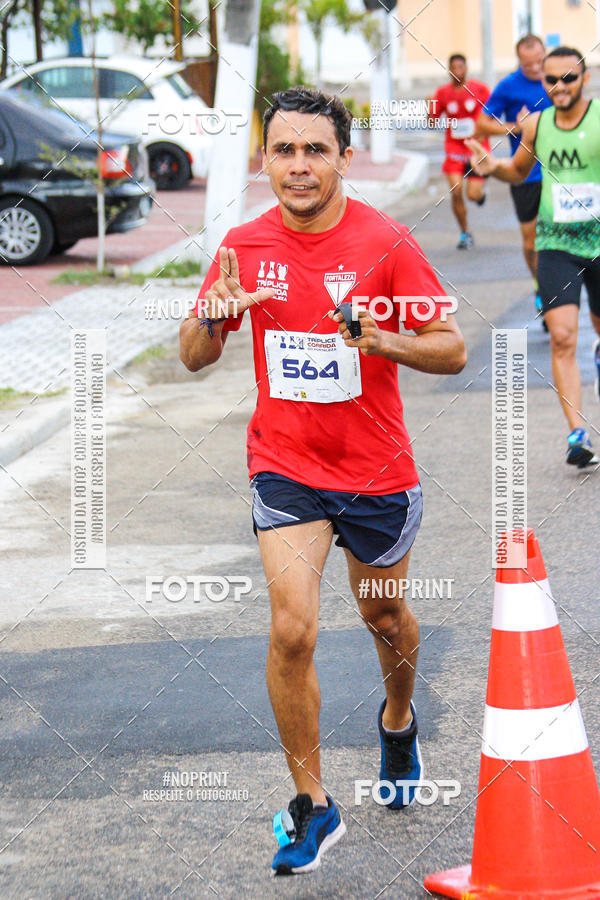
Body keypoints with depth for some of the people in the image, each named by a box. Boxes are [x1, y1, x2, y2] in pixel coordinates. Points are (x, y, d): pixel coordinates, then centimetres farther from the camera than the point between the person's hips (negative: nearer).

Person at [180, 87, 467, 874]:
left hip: (378, 469, 0)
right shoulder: (244, 246, -4)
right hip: (286, 467, 1)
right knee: (292, 628, -14)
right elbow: (195, 357, 4)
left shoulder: (386, 242, -12)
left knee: (386, 618, 18)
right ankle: (313, 808, -2)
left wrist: (386, 341, -28)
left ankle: (398, 720, 51)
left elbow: (452, 349, -8)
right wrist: (212, 318, -19)